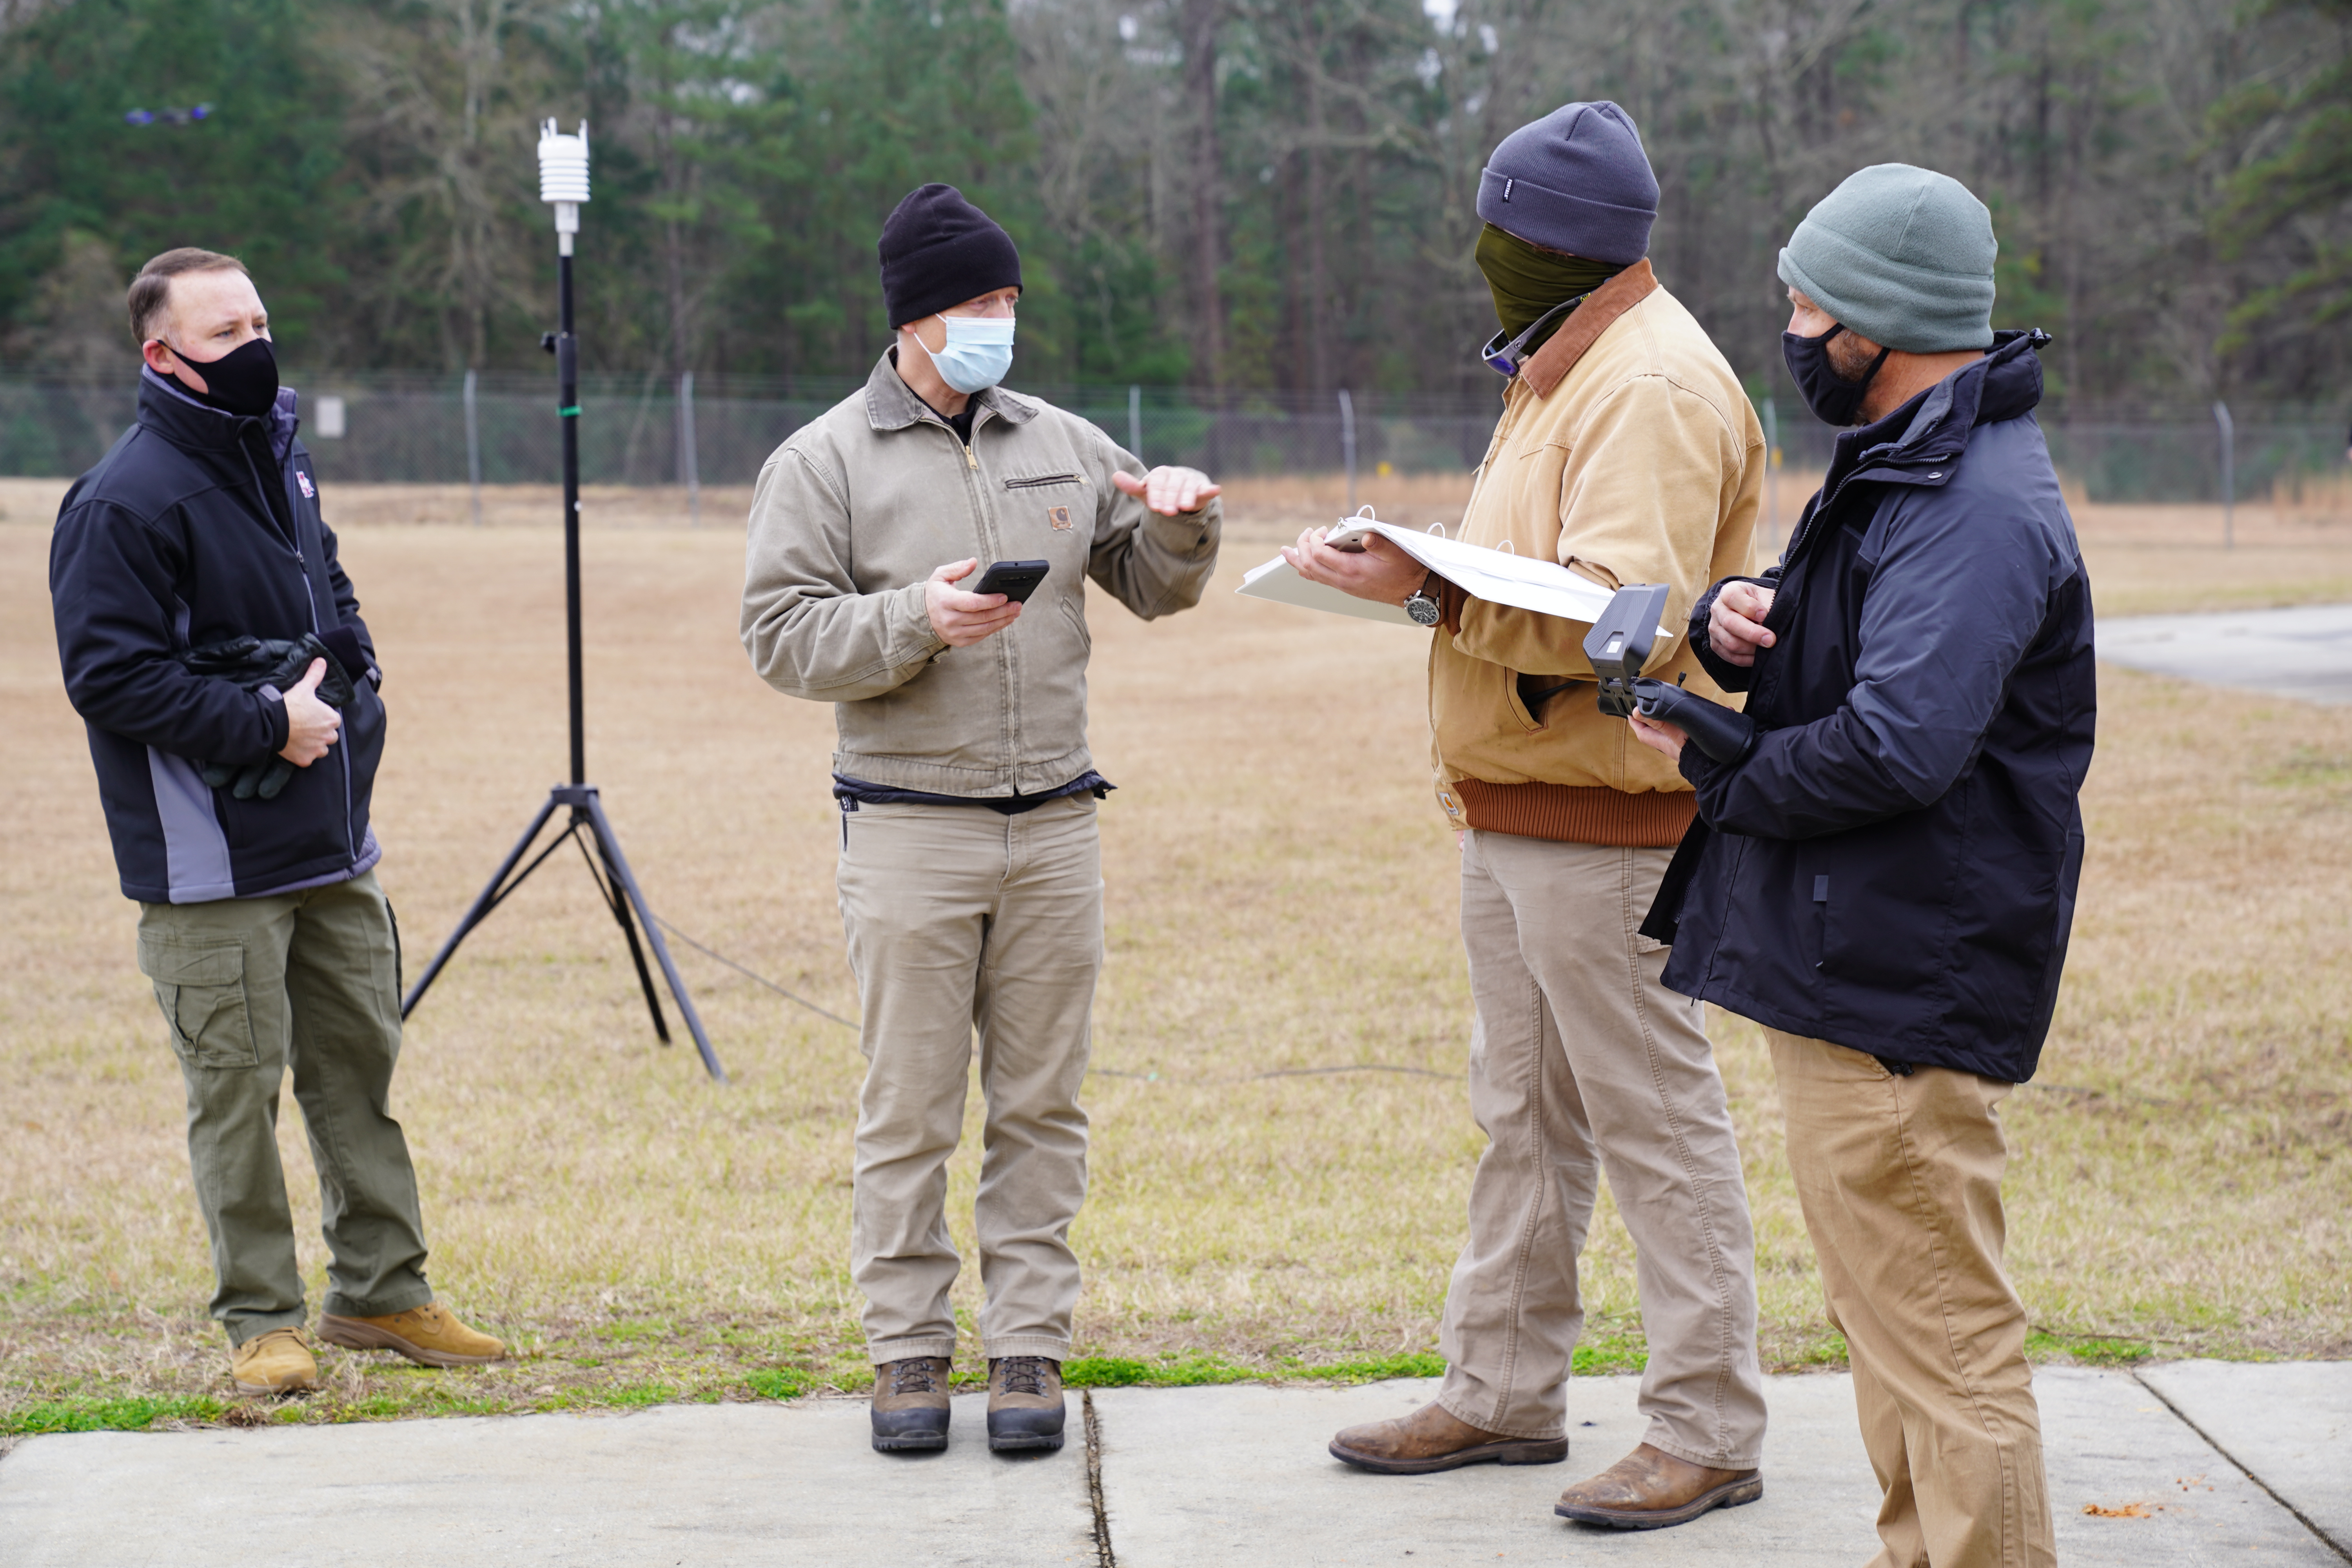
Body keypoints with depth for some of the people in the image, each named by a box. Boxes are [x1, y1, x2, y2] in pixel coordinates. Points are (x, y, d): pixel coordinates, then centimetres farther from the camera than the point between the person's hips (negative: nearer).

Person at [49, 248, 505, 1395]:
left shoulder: (279, 461, 13)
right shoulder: (123, 501, -14)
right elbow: (111, 674, -17)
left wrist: (342, 670, 4)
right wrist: (263, 725, -18)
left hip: (331, 842, 8)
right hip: (213, 865, -8)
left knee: (360, 1062, 13)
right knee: (237, 1087, -1)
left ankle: (380, 1290, 24)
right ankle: (260, 1321, 10)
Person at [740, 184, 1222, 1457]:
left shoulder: (1063, 445, 12)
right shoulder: (824, 462, 0)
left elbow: (1152, 586, 18)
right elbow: (781, 636, -6)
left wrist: (1181, 524, -4)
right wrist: (913, 621, -20)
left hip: (1054, 826, 4)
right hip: (910, 830, -3)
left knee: (1043, 1102, 6)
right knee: (909, 1109, 2)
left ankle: (1029, 1348, 13)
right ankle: (909, 1353, 12)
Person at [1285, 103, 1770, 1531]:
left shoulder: (1654, 386, -16)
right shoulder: (1564, 375, 18)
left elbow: (1623, 612, -26)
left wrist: (1427, 589, -25)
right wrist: (1422, 575, 4)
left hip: (1606, 824, -11)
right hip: (1517, 816, 11)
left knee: (1657, 1123, -3)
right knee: (1524, 1118, 17)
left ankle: (1710, 1433, 5)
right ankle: (1506, 1392, 28)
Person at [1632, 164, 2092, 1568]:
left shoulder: (1978, 506, -20)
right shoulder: (1901, 468, 16)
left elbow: (1895, 749, -29)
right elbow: (1817, 656, 21)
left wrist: (1718, 771, -13)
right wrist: (1736, 618, -3)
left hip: (1904, 988, -11)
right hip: (1852, 964, 11)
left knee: (1939, 1340, -7)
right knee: (1894, 1324, 20)